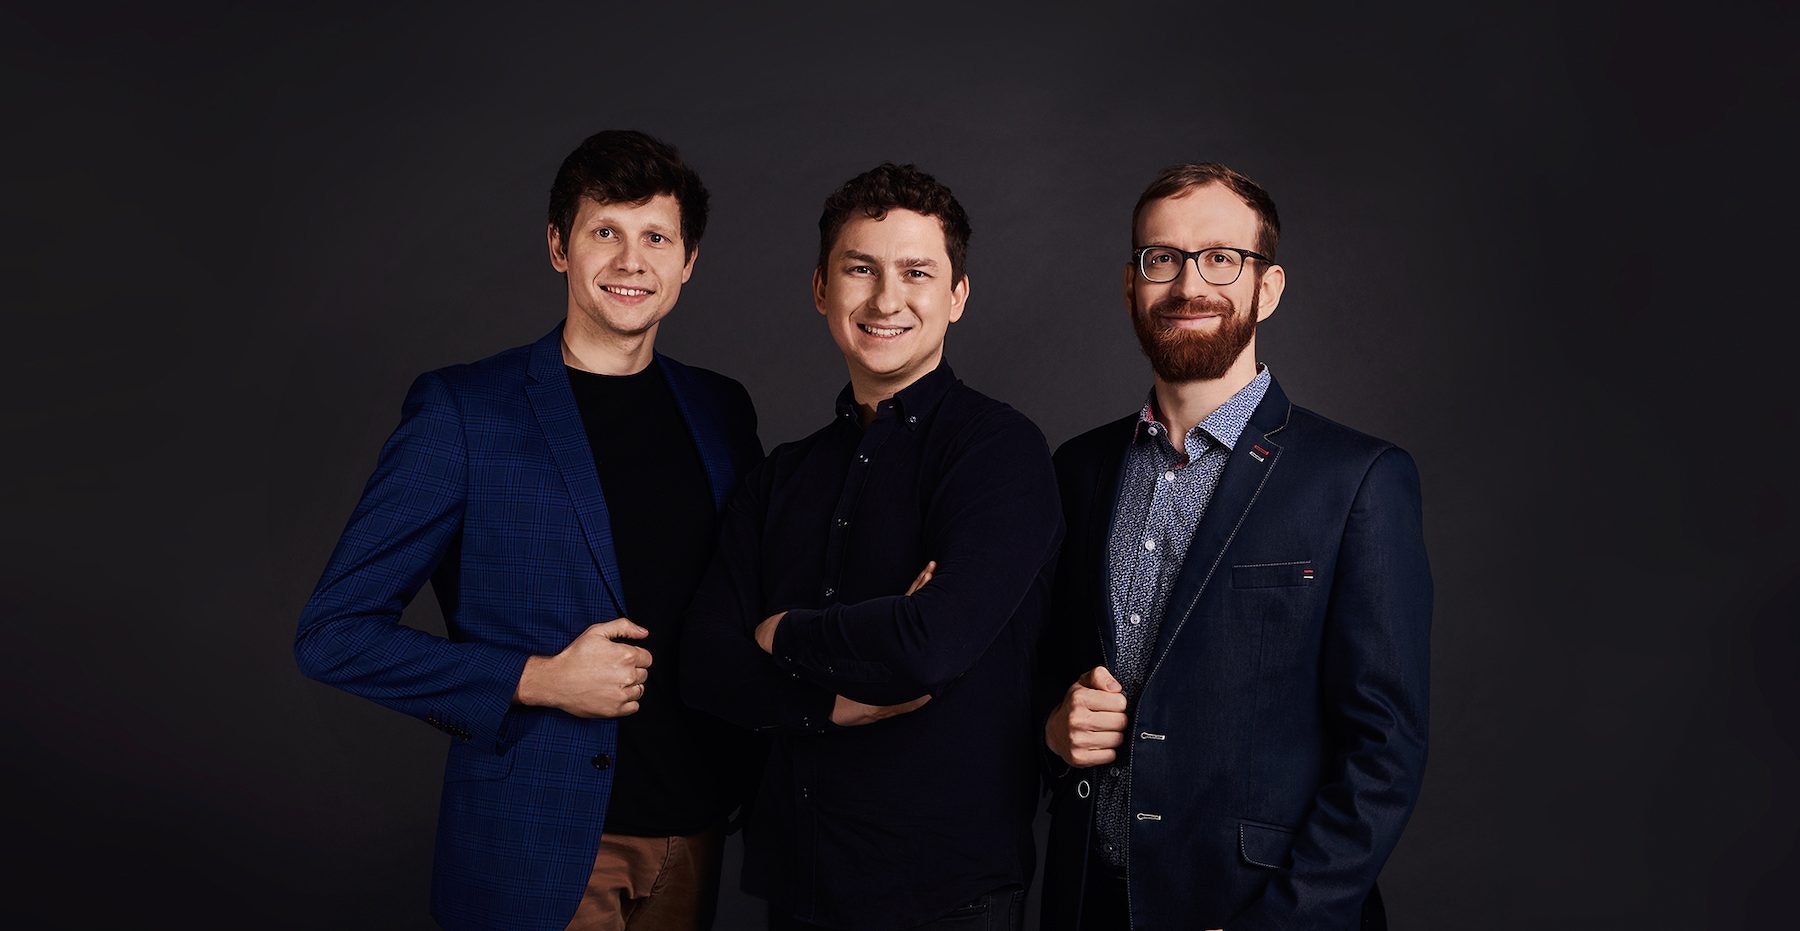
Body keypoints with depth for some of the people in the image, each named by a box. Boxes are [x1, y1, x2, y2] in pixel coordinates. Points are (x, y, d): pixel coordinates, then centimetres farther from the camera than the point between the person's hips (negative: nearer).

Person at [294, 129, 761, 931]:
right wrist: (535, 682, -16)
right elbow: (335, 634, -8)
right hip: (536, 849, -4)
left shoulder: (720, 411, 5)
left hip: (690, 834, 4)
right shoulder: (462, 410, -8)